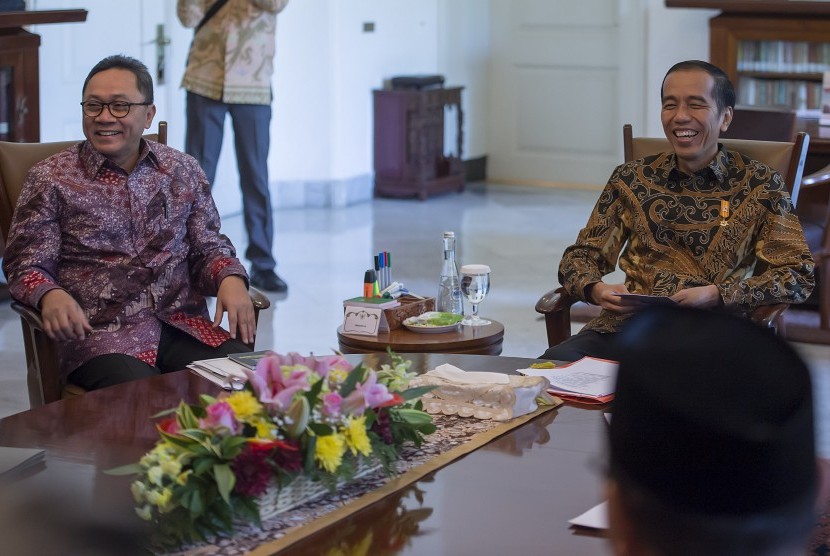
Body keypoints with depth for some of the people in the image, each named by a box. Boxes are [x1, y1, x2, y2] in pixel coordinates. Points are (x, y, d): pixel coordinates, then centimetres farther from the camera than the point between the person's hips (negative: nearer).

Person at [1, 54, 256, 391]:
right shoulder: (50, 179, 5)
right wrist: (51, 295, -20)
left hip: (183, 324, 4)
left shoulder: (183, 171, 14)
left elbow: (206, 246, 19)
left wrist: (230, 278, -4)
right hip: (98, 333, -4)